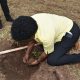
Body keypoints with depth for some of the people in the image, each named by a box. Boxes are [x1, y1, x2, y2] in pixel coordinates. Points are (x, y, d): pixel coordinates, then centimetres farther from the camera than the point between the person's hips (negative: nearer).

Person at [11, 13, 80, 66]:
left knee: (52, 60, -15)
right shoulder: (30, 21, -15)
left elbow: (47, 52, -16)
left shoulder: (45, 36, -37)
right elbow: (32, 40, 4)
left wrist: (38, 61, -1)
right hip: (62, 25, 8)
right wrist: (27, 54, 3)